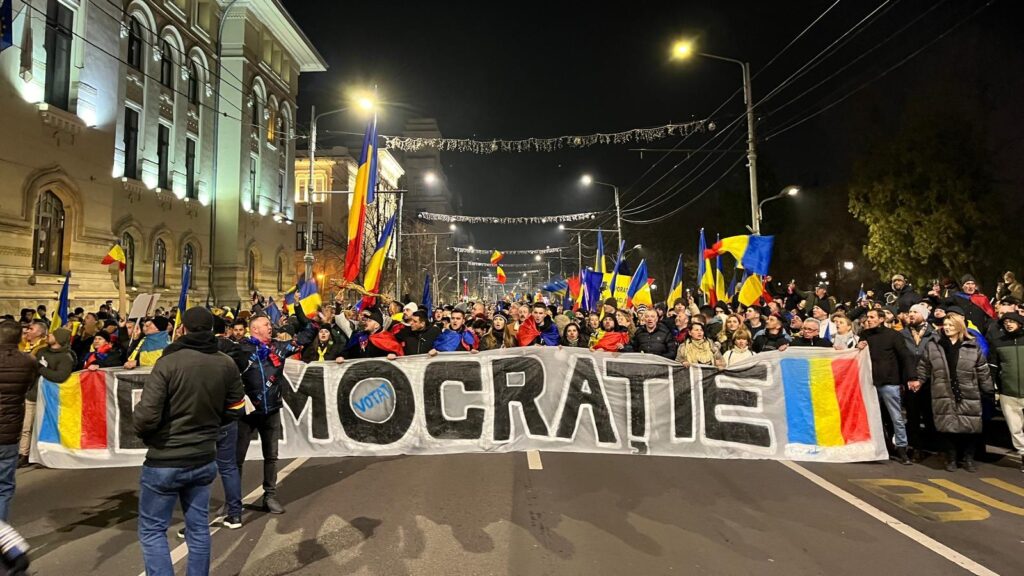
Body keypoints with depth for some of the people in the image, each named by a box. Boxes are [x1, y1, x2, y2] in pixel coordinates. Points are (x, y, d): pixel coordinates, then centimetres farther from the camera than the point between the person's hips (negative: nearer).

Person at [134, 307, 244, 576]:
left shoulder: (168, 362, -18)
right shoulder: (227, 365, -4)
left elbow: (147, 416, -21)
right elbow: (234, 410, 5)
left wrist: (144, 434, 1)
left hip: (164, 461, -4)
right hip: (204, 459, 4)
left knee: (152, 530, 12)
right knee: (198, 527, 18)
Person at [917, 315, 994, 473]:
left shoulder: (972, 347, 4)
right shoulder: (932, 346, 5)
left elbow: (983, 371, 7)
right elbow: (923, 368, 11)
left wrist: (989, 390, 6)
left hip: (968, 397, 0)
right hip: (944, 396, 0)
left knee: (969, 429, 3)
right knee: (947, 428, 0)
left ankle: (968, 459, 20)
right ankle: (951, 459, 14)